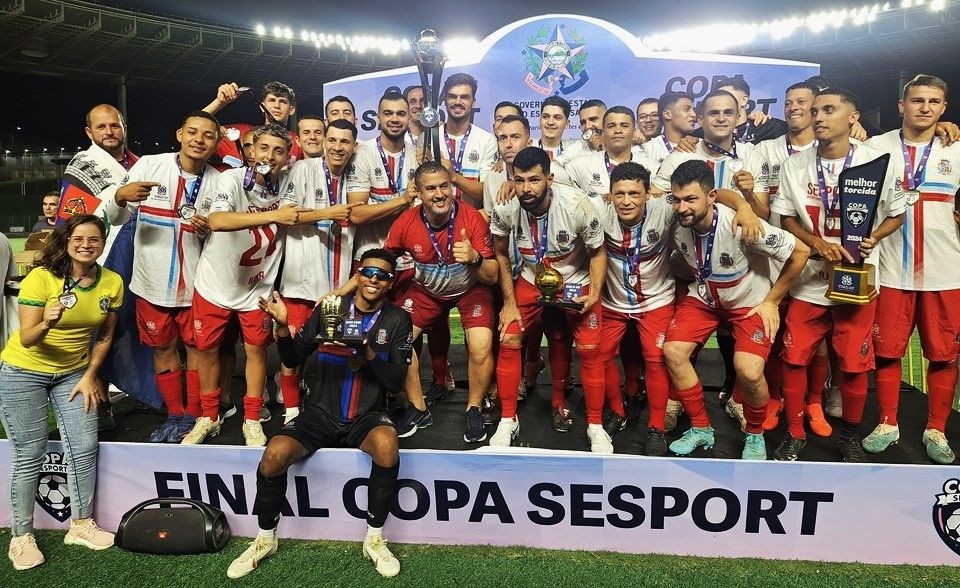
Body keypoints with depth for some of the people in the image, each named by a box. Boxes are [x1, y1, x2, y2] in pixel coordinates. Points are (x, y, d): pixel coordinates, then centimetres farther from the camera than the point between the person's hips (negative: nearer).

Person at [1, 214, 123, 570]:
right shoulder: (41, 278, -20)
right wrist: (47, 323, -41)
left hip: (74, 372, 4)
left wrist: (90, 376, 0)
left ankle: (81, 524, 17)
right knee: (29, 455, -1)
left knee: (84, 448, 1)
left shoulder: (112, 282, -9)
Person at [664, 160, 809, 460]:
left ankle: (755, 434, 9)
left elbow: (800, 252, -21)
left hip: (749, 301, -4)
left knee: (749, 371, -22)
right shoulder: (677, 226, -18)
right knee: (673, 351, -14)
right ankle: (701, 428, 6)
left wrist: (771, 301, -13)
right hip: (703, 297, 4)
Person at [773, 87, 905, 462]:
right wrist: (818, 243, -14)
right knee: (794, 358, 3)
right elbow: (786, 218, 4)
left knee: (853, 364, 5)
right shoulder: (794, 165, 1)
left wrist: (872, 238, -16)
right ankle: (795, 435, 20)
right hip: (808, 278, 2)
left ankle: (850, 435, 28)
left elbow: (896, 214, 4)